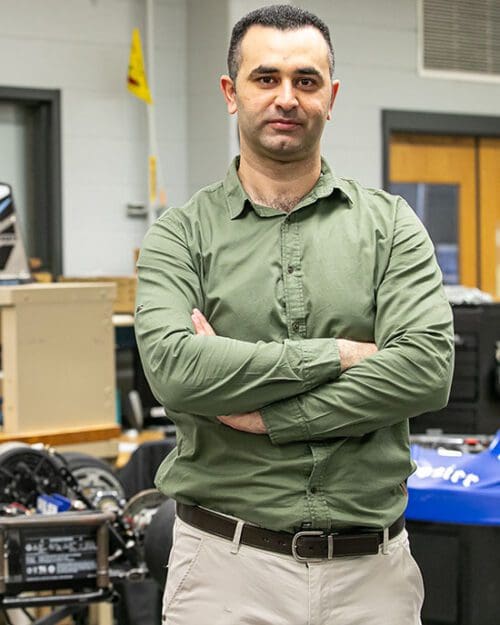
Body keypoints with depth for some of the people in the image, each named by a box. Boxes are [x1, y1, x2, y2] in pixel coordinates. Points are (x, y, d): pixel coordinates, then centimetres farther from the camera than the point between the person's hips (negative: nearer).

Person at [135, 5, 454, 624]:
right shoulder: (182, 234, 3)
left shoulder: (390, 225, 6)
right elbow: (174, 367, -16)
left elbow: (427, 369, -10)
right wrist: (336, 354, -14)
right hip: (228, 569, -1)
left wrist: (267, 416, -13)